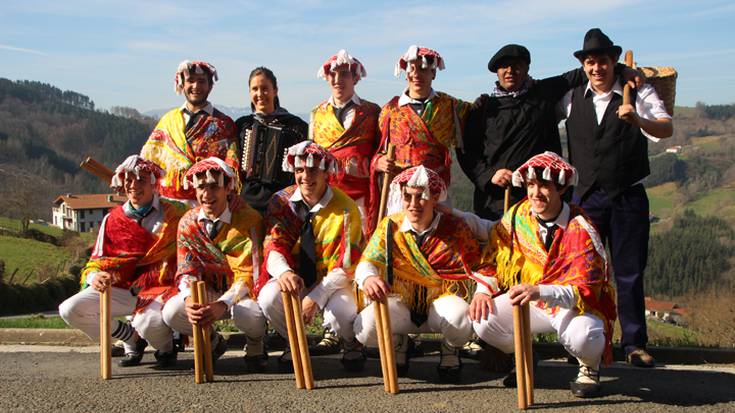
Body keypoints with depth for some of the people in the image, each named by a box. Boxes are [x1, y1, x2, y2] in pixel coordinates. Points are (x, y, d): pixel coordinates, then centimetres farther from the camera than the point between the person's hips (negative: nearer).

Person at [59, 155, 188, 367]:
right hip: (122, 290, 4)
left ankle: (166, 346, 5)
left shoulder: (173, 214, 2)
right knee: (70, 310, -15)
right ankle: (132, 337, 8)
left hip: (160, 288, -4)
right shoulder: (112, 220, 9)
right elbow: (97, 260, 7)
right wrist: (95, 276, -17)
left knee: (149, 322, -37)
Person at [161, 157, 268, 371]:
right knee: (171, 313, -24)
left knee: (251, 316, -38)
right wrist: (189, 300, -32)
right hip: (208, 292, 4)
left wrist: (222, 305, -42)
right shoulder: (188, 223, -5)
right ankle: (212, 341, 11)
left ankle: (254, 345, 4)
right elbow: (187, 270, -9)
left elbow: (248, 275, -24)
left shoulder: (249, 220, -19)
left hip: (243, 292, -4)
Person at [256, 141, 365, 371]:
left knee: (341, 313, -34)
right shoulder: (282, 202, -5)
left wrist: (315, 298, -26)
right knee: (268, 298, -29)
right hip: (295, 280, 3)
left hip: (332, 282, -2)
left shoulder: (345, 209, -13)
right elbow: (273, 247, -14)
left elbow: (345, 266, -15)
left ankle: (351, 345, 6)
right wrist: (284, 272, -39)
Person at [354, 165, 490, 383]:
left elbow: (478, 268, -3)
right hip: (401, 305, 2)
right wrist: (368, 278, -34)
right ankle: (398, 345, 12)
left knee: (459, 319, -37)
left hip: (442, 300, -2)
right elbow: (367, 263, -10)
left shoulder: (454, 227, -5)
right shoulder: (389, 226, -1)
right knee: (365, 327, -27)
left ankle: (450, 353, 3)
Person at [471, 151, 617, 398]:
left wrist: (540, 292, -42)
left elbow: (585, 291, -25)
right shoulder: (516, 216, -4)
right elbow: (492, 259, 6)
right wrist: (483, 291, -13)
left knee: (582, 336, -38)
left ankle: (589, 368, 2)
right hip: (530, 302, 4)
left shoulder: (580, 230, -20)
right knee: (483, 321, -21)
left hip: (575, 306, -4)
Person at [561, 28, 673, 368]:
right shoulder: (571, 99, 7)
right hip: (587, 197, 2)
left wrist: (638, 121, -40)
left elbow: (667, 129, -19)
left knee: (630, 272, 3)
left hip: (629, 197, -2)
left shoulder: (639, 94, -3)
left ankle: (634, 344, 14)